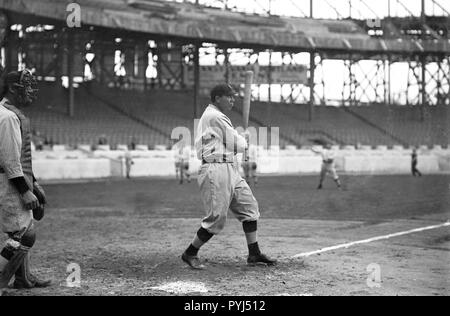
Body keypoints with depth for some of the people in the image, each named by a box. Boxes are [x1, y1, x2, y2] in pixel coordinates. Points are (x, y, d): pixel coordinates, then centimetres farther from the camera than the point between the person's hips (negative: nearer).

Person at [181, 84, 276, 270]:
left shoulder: (213, 116, 21)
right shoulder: (215, 117, -12)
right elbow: (236, 145, -12)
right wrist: (245, 139, 10)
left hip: (230, 170, 11)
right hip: (216, 170, -11)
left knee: (249, 207, 8)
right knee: (217, 218, -9)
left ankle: (254, 254, 10)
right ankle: (190, 254, 4)